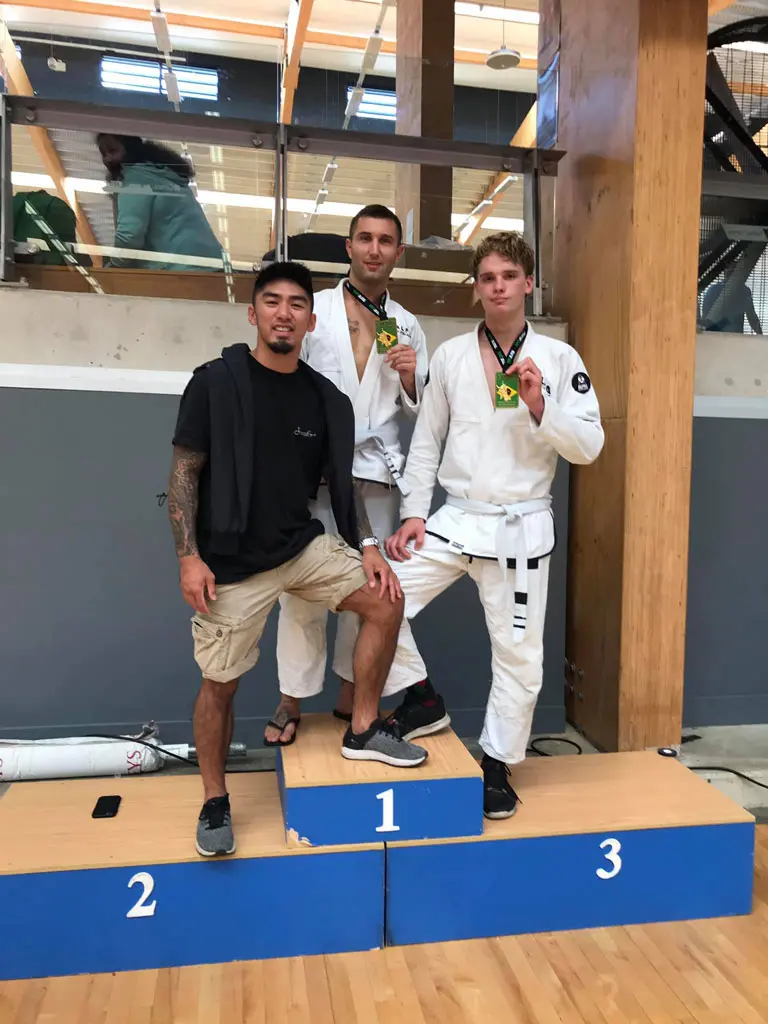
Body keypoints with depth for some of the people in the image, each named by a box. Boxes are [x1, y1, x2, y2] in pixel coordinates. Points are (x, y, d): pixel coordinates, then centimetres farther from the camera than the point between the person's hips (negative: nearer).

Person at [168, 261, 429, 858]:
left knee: (386, 602, -7)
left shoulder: (328, 399, 2)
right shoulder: (216, 383, -9)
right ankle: (215, 802, 27)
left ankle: (363, 731, 11)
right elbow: (184, 473, -8)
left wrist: (367, 548, -2)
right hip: (233, 560, -4)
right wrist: (190, 557, -14)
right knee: (220, 683, 4)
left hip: (304, 545, 4)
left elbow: (342, 483, 9)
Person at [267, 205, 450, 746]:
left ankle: (350, 696, 22)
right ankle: (292, 703, 14)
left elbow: (418, 410, 16)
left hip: (376, 469, 2)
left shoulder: (407, 327, 12)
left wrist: (410, 378, -5)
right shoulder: (313, 310, 5)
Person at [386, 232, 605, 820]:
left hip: (521, 526, -1)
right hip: (456, 519, 2)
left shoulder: (559, 358, -1)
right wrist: (413, 513, 0)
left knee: (519, 654, 7)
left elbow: (589, 447, -4)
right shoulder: (450, 356, 4)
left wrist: (539, 407, -19)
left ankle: (498, 766, 28)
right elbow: (426, 442, 6)